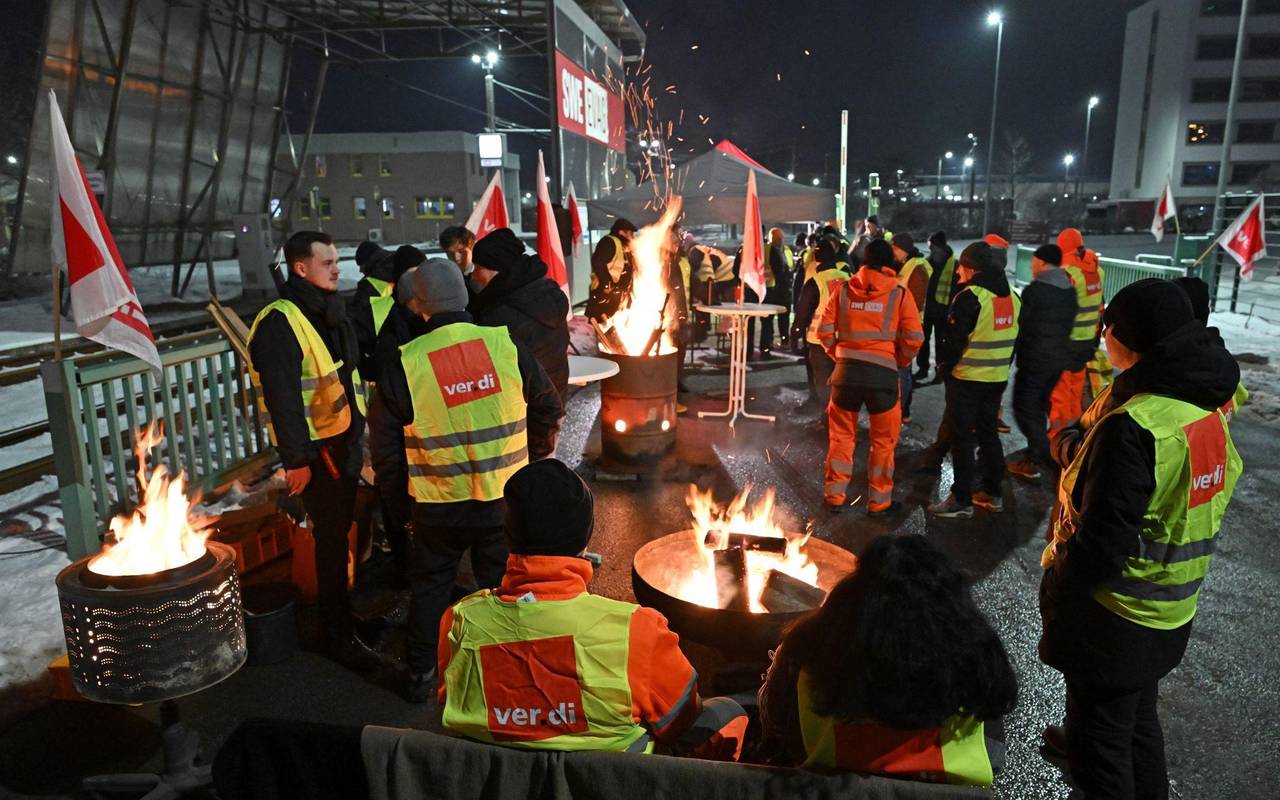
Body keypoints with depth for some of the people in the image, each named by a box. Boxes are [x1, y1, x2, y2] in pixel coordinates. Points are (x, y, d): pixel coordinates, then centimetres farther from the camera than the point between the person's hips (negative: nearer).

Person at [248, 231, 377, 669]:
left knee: (339, 531, 19)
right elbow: (282, 396, -21)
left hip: (343, 439, 8)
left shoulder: (330, 313, 12)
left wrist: (357, 433, 18)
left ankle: (340, 613, 37)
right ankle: (337, 633, 13)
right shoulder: (280, 323, -18)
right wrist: (297, 459, -21)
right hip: (315, 447, -8)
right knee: (331, 538, 0)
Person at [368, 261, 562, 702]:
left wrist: (396, 484, 15)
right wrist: (532, 459, 19)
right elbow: (548, 408, 4)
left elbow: (384, 442, -3)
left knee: (430, 586, 20)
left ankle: (421, 675, 32)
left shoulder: (403, 363, -12)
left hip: (437, 506, -1)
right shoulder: (506, 344, -9)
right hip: (504, 498, 1)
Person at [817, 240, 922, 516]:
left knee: (842, 436, 16)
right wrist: (901, 362, 11)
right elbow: (914, 338, -5)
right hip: (883, 371, -2)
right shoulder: (900, 294, -1)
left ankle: (835, 496, 22)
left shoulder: (842, 289, 3)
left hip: (846, 369, 2)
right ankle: (879, 502, 20)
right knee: (883, 440, 13)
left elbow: (824, 330, 2)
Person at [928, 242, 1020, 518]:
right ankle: (993, 493, 26)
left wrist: (944, 368, 0)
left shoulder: (970, 297, -17)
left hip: (967, 379, -7)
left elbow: (954, 339, -15)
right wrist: (1002, 366, 19)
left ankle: (961, 500, 6)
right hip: (998, 379, 8)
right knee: (988, 433, 18)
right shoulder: (1011, 296, 7)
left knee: (962, 437, 1)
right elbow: (1012, 338, 13)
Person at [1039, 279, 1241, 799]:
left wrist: (1057, 592, -13)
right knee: (1137, 717, 28)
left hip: (1114, 618, -8)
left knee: (1101, 733, 10)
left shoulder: (1134, 426, -28)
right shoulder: (1210, 411, 0)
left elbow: (1102, 537, -26)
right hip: (1171, 613, 8)